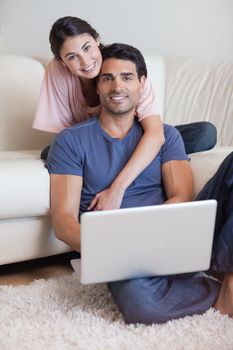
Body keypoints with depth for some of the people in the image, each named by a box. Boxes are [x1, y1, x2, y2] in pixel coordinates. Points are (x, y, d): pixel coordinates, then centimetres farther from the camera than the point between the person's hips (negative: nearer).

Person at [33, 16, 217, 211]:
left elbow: (156, 134, -38)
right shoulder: (57, 70, -20)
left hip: (134, 139, 0)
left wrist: (117, 188, -48)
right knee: (50, 154, -33)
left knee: (206, 133, -22)